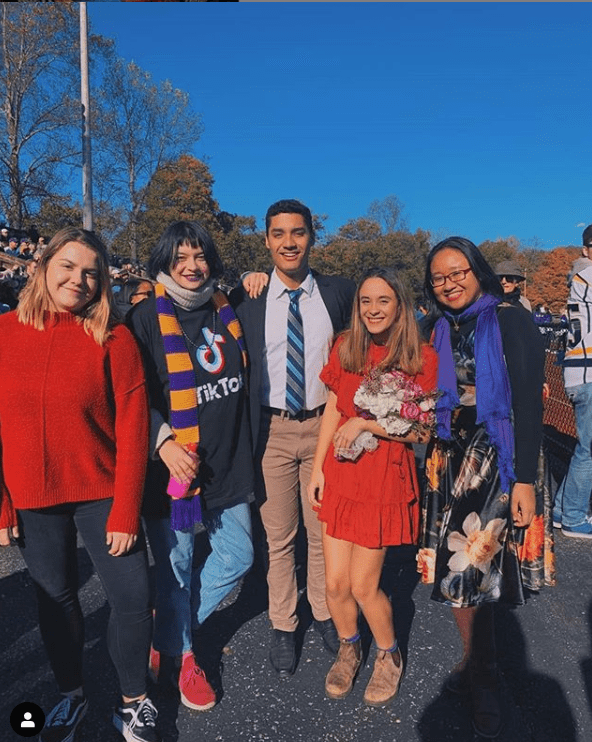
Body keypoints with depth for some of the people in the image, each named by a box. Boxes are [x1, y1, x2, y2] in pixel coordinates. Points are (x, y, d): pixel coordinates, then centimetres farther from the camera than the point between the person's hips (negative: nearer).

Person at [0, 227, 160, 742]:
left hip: (101, 495, -2)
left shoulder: (114, 338, -8)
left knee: (133, 598, 1)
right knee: (55, 599, 17)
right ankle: (71, 695, 41)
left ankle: (135, 700, 28)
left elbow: (132, 430, -11)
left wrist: (125, 512, -13)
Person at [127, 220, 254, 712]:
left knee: (238, 558, 13)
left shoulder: (227, 311, 9)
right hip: (173, 464, -5)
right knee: (176, 565, 10)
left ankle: (172, 626, 38)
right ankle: (176, 653, 38)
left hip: (228, 462, 6)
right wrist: (163, 442, -20)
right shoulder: (146, 317, -6)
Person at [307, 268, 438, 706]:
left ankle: (389, 656, 35)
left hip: (385, 477, -3)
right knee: (335, 583, 7)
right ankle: (349, 649, 39)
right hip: (340, 473, 4)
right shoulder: (346, 349, 5)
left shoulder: (421, 357, -7)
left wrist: (365, 423, -18)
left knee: (364, 586, 3)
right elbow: (332, 411, 8)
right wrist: (317, 468, 6)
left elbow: (421, 430, -9)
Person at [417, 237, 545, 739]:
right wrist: (435, 458, 8)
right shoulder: (438, 332, 9)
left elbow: (529, 404, -10)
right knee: (459, 568, 8)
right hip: (452, 457, 5)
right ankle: (478, 673, 30)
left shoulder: (511, 322, -6)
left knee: (472, 566, -3)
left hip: (498, 459, -5)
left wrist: (525, 479, -13)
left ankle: (480, 680, 22)